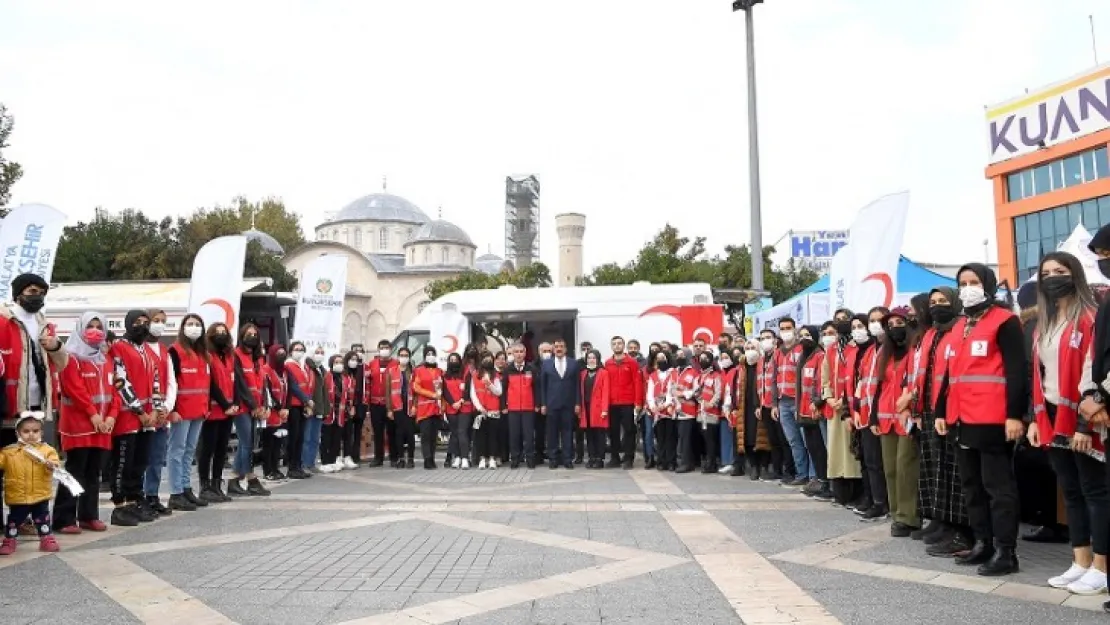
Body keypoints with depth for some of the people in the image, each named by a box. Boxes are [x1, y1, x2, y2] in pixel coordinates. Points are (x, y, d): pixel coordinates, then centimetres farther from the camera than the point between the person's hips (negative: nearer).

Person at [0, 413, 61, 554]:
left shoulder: (47, 450, -2)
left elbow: (54, 463, -12)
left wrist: (51, 465, -33)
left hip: (40, 496, 0)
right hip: (17, 497, 0)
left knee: (43, 519, 9)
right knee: (14, 520, 11)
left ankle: (46, 539, 21)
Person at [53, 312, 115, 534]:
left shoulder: (104, 359, 17)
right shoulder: (72, 357, -5)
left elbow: (113, 389, 12)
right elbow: (74, 389, -15)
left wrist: (111, 415, -1)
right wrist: (92, 414, -17)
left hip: (102, 425, 7)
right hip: (78, 424, -7)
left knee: (93, 473, 10)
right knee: (75, 472, -6)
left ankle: (89, 516, 17)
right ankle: (64, 519, -2)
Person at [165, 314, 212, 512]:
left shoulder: (204, 353, 16)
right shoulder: (175, 351, -7)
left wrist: (207, 405, 14)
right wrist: (172, 409, -18)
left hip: (199, 410, 8)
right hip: (181, 410, -8)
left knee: (190, 450, 13)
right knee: (178, 450, -3)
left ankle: (186, 489, 20)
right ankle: (176, 494, 0)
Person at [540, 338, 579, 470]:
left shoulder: (574, 364, 6)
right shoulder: (546, 364, 6)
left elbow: (577, 385, 4)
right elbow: (543, 385, 5)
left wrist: (577, 403, -2)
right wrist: (543, 404, -1)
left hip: (568, 404, 0)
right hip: (552, 404, 0)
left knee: (567, 431, 2)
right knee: (552, 432, 3)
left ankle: (567, 459, 7)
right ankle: (553, 458, 9)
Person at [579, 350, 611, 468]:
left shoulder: (603, 372, -2)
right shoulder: (583, 373, 14)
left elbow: (605, 392, -8)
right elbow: (581, 392, 13)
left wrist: (605, 409, -15)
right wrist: (580, 408, 6)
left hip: (599, 409, -5)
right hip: (586, 409, 5)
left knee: (599, 434, -1)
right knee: (589, 435, 7)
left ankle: (600, 459, 3)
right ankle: (592, 458, 12)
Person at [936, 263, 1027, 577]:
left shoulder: (1004, 321, -4)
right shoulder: (959, 326, 19)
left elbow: (1016, 371, -11)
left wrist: (1015, 414, -17)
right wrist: (942, 411, 17)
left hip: (992, 420, -8)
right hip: (962, 420, 8)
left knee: (998, 485, -3)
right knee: (972, 485, 12)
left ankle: (1005, 551, 3)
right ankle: (983, 543, 21)